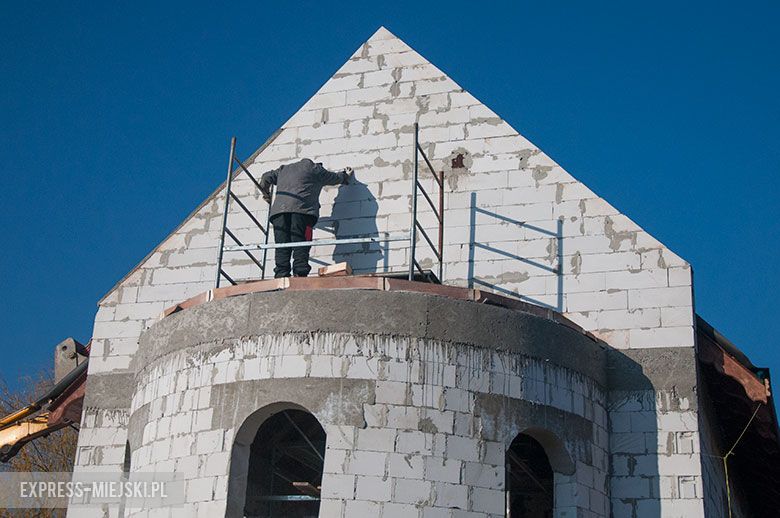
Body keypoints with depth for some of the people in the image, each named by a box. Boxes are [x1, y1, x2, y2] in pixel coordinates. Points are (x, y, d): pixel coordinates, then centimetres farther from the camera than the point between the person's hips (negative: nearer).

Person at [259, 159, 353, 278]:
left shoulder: (283, 169, 34)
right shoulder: (314, 168, 22)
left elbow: (266, 178, 28)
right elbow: (335, 178, 32)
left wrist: (266, 194, 46)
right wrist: (346, 176, 53)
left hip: (279, 210, 4)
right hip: (301, 208, -4)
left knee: (282, 250, -3)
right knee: (300, 248, -10)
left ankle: (281, 277, -15)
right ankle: (300, 275, -23)